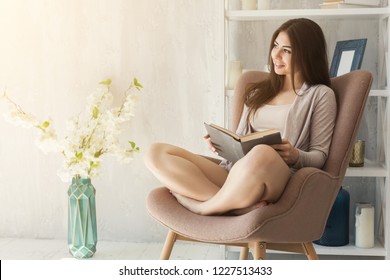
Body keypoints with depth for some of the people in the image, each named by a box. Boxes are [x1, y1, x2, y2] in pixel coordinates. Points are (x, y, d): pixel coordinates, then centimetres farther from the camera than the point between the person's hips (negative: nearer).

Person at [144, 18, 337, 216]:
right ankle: (242, 206, -30)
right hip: (232, 171, 6)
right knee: (156, 153, -14)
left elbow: (319, 155, 6)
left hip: (276, 178, -6)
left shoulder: (320, 95, 12)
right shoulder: (258, 92, 28)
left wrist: (296, 156, -16)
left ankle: (204, 209, -20)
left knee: (262, 155, -43)